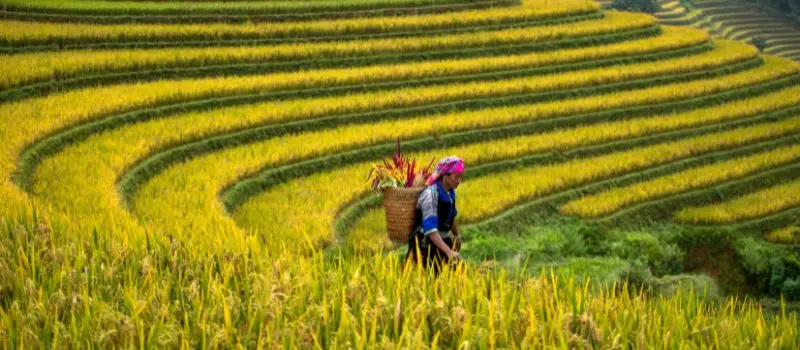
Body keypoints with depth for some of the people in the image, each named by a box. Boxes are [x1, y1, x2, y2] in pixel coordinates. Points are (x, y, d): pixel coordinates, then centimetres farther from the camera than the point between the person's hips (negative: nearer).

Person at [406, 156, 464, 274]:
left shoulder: (450, 192, 2)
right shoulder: (431, 194, -22)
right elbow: (430, 228, -31)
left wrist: (457, 235, 36)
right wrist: (448, 251, -40)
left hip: (442, 242, 8)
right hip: (425, 246, -8)